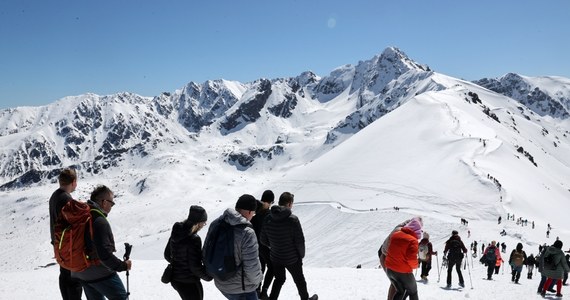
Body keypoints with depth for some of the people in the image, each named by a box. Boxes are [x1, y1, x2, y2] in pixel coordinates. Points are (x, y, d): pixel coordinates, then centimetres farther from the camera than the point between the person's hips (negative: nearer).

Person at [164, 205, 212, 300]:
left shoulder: (177, 232, -3)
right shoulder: (193, 239, -27)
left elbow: (167, 254, 8)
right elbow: (195, 267, -24)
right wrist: (208, 276, -6)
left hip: (175, 278, 8)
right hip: (189, 283, -8)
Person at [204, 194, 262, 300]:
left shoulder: (216, 223, -8)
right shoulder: (247, 233, -28)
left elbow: (206, 252, 2)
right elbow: (252, 268, -25)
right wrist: (256, 281, -4)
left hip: (221, 283, 7)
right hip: (241, 288, -7)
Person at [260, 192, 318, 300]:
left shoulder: (268, 219, -9)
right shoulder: (293, 219, -23)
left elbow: (263, 240, -2)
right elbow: (300, 241, -19)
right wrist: (302, 254, -1)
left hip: (275, 258, 4)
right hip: (292, 259, -3)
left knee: (279, 279, 25)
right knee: (299, 280, 21)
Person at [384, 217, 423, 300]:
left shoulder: (395, 235, 3)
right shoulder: (413, 240, -17)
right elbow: (411, 258, -20)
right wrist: (415, 265, -1)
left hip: (389, 269, 6)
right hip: (403, 272, -6)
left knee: (400, 292, 24)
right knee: (413, 292, 19)